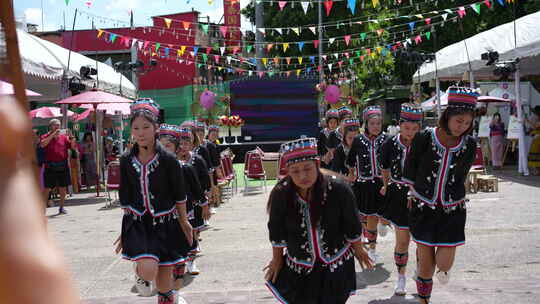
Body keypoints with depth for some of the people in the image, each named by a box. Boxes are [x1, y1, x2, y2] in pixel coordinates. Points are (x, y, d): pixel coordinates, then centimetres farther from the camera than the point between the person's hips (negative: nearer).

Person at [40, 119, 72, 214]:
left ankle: (61, 207, 20)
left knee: (63, 188, 8)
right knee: (47, 188, -2)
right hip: (50, 167, -3)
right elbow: (42, 144, -19)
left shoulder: (63, 137, 10)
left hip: (63, 166, 3)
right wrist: (53, 134, -18)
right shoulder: (46, 137, 2)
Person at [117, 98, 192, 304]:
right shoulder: (126, 161, -1)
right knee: (149, 270, -22)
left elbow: (179, 195, 2)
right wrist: (125, 231, 10)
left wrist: (184, 222, 9)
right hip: (137, 223, 0)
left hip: (165, 223, 0)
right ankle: (140, 274, 13)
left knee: (165, 276, 8)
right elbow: (125, 199, 6)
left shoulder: (168, 159, -8)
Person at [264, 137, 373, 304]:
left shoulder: (339, 189, -22)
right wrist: (277, 259, 9)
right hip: (299, 268, 1)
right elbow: (277, 232, -3)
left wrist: (357, 248, 9)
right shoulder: (281, 194, -20)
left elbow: (352, 227, -5)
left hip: (337, 265, 0)